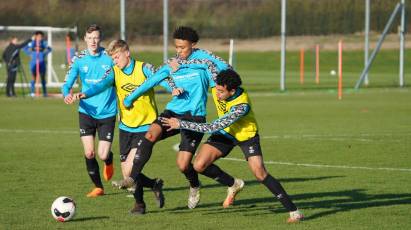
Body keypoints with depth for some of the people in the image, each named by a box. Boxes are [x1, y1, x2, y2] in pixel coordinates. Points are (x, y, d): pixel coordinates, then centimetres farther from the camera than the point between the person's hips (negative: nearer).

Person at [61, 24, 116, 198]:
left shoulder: (110, 57, -7)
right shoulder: (79, 59, -2)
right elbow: (67, 83, -3)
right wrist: (67, 94, -25)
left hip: (107, 113, -1)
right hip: (86, 111, 2)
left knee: (103, 155, -6)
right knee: (89, 153, -6)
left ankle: (109, 160, 33)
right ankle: (98, 187, 15)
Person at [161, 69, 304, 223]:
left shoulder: (242, 106, -39)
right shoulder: (218, 84, -23)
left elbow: (212, 128, -39)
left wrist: (181, 124, -37)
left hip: (246, 135, -6)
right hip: (225, 133, 6)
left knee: (260, 173, -22)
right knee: (199, 165, -11)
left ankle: (293, 211, -12)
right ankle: (232, 185, 17)